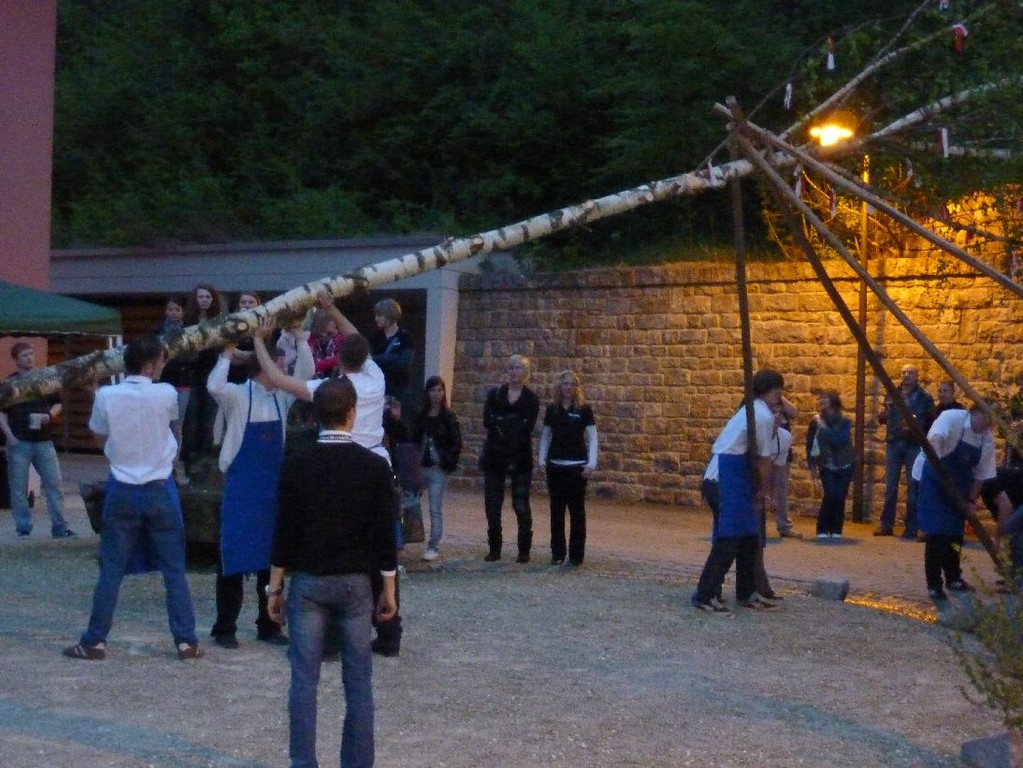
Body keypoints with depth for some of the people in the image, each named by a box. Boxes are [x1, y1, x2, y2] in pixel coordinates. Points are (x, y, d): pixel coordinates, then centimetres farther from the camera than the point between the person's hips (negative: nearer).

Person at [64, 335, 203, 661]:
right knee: (174, 570, 7)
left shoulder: (106, 396, -9)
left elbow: (100, 437, 8)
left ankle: (95, 641, 11)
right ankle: (186, 640, 10)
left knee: (111, 570, 7)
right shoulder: (166, 394, -10)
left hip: (122, 491, 1)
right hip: (159, 490, -1)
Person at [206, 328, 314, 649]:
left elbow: (307, 372, 0)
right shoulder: (238, 397, -9)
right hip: (241, 489, -5)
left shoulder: (282, 397, 7)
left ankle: (269, 625, 20)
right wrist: (228, 352, -22)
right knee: (234, 557, -2)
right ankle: (225, 628, 6)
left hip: (274, 488, 5)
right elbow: (214, 386, -28)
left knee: (272, 557, 10)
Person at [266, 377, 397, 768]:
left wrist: (275, 585, 6)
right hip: (356, 583, 0)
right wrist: (388, 589, 5)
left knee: (304, 680, 4)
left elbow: (285, 529, -3)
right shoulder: (374, 465, -5)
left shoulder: (297, 463, -5)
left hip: (308, 581, 0)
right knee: (358, 682, 7)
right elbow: (385, 533, -3)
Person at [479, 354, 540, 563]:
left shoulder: (531, 399, 2)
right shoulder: (494, 394, 7)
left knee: (521, 506, -4)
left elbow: (528, 427, -10)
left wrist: (502, 422, -16)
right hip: (495, 456, 2)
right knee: (492, 504, 3)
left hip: (520, 457, -2)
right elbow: (487, 422, -6)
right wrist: (515, 423, -15)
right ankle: (494, 549, 13)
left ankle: (524, 550, 5)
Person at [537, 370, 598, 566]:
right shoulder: (552, 409, 6)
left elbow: (592, 438, -2)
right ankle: (557, 553, 12)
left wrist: (591, 464, -10)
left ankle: (576, 555, 4)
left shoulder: (584, 409, -2)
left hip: (577, 466, -3)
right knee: (556, 510, 5)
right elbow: (545, 436, 13)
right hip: (555, 465, 3)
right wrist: (541, 460, 4)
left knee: (577, 510, -1)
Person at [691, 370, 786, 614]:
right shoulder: (764, 415, -13)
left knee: (748, 535, 15)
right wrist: (765, 489, 2)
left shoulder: (753, 410, 19)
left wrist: (759, 488, 11)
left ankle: (746, 593, 24)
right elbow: (764, 458, -10)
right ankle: (706, 595, -12)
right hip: (731, 473, -10)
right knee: (730, 536, -12)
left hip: (736, 473, 10)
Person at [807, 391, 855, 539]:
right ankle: (822, 530, -3)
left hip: (845, 465, 0)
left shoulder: (845, 421, -14)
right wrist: (812, 464, -5)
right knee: (829, 495, -16)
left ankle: (836, 530, 13)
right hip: (826, 466, 0)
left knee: (840, 497, -5)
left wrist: (825, 429, -32)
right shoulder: (816, 421, -9)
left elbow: (840, 441, -28)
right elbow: (810, 442, -2)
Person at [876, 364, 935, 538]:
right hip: (894, 443, 3)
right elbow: (883, 419, 13)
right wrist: (882, 414, -9)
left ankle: (911, 528, 4)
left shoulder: (925, 398, 2)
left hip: (914, 445, -3)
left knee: (913, 487, 0)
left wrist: (917, 425, -19)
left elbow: (931, 423, -2)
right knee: (890, 486, 4)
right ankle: (886, 525, 10)